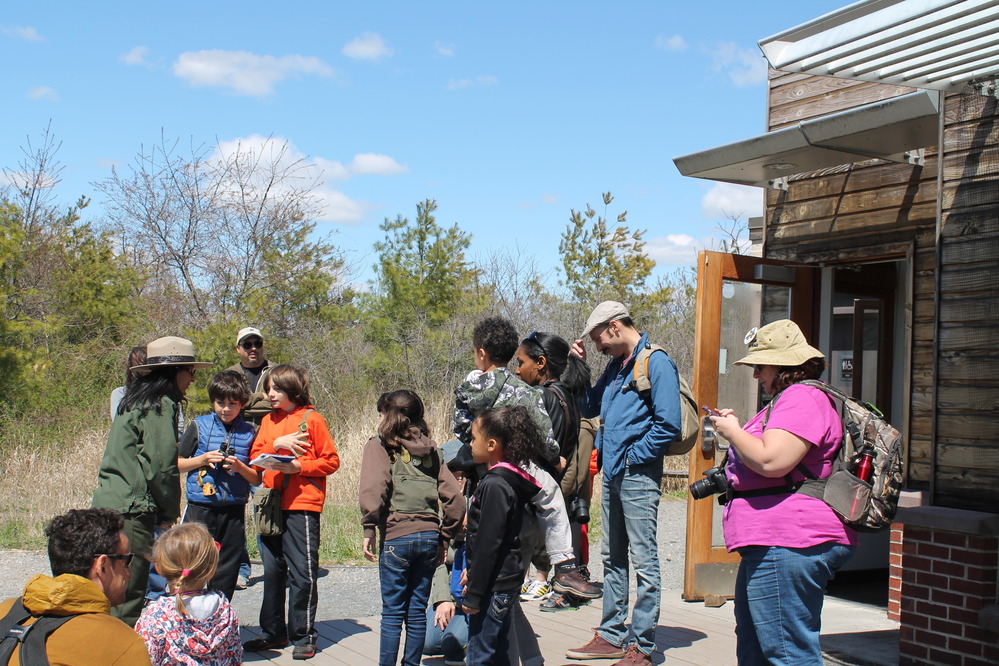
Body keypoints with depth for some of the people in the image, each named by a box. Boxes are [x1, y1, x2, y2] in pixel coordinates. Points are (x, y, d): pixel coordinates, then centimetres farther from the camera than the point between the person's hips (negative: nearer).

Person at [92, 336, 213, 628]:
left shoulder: (137, 401, 18)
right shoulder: (161, 405, -10)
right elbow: (161, 465, -15)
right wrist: (170, 513, -1)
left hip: (108, 503, 10)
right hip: (132, 511, -10)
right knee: (128, 596, -7)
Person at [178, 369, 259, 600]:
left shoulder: (248, 433, 5)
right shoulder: (199, 427, 3)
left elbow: (257, 479, 7)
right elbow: (176, 465, 6)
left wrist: (240, 467, -12)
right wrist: (202, 460, -9)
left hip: (234, 511, 1)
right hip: (200, 509, -1)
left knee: (226, 574, 7)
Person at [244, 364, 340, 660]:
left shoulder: (312, 419, -3)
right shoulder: (268, 421, 15)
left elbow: (331, 461, -5)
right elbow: (255, 456, 6)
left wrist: (298, 466, -17)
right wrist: (277, 444, -11)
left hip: (302, 505, -6)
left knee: (302, 572, -3)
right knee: (272, 571, 12)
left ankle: (303, 636, 6)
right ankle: (273, 632, 23)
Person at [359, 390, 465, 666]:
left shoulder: (379, 446, 1)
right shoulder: (431, 450, 14)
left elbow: (373, 490, -16)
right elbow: (455, 499, 8)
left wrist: (369, 530, -11)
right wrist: (444, 539, 14)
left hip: (397, 536, -4)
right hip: (429, 536, 4)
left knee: (392, 612, 2)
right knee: (418, 611, 12)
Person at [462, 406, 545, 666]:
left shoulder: (494, 484, -19)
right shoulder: (509, 479, 10)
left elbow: (488, 543, -21)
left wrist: (473, 594, -18)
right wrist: (472, 572, 24)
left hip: (494, 586, -10)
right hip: (507, 580, 10)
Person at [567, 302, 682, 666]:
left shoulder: (656, 363, -11)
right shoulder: (616, 365, 15)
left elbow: (668, 424, -18)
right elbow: (590, 408, 24)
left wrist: (634, 456, -14)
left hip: (638, 475, -9)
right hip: (612, 474, 9)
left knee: (644, 562, -3)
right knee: (613, 559, 15)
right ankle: (612, 635, 25)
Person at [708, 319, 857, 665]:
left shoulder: (801, 397, -14)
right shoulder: (789, 398, 24)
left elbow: (771, 461, -26)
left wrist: (732, 431, -10)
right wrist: (733, 429, 19)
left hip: (787, 546, -12)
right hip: (772, 545, 12)